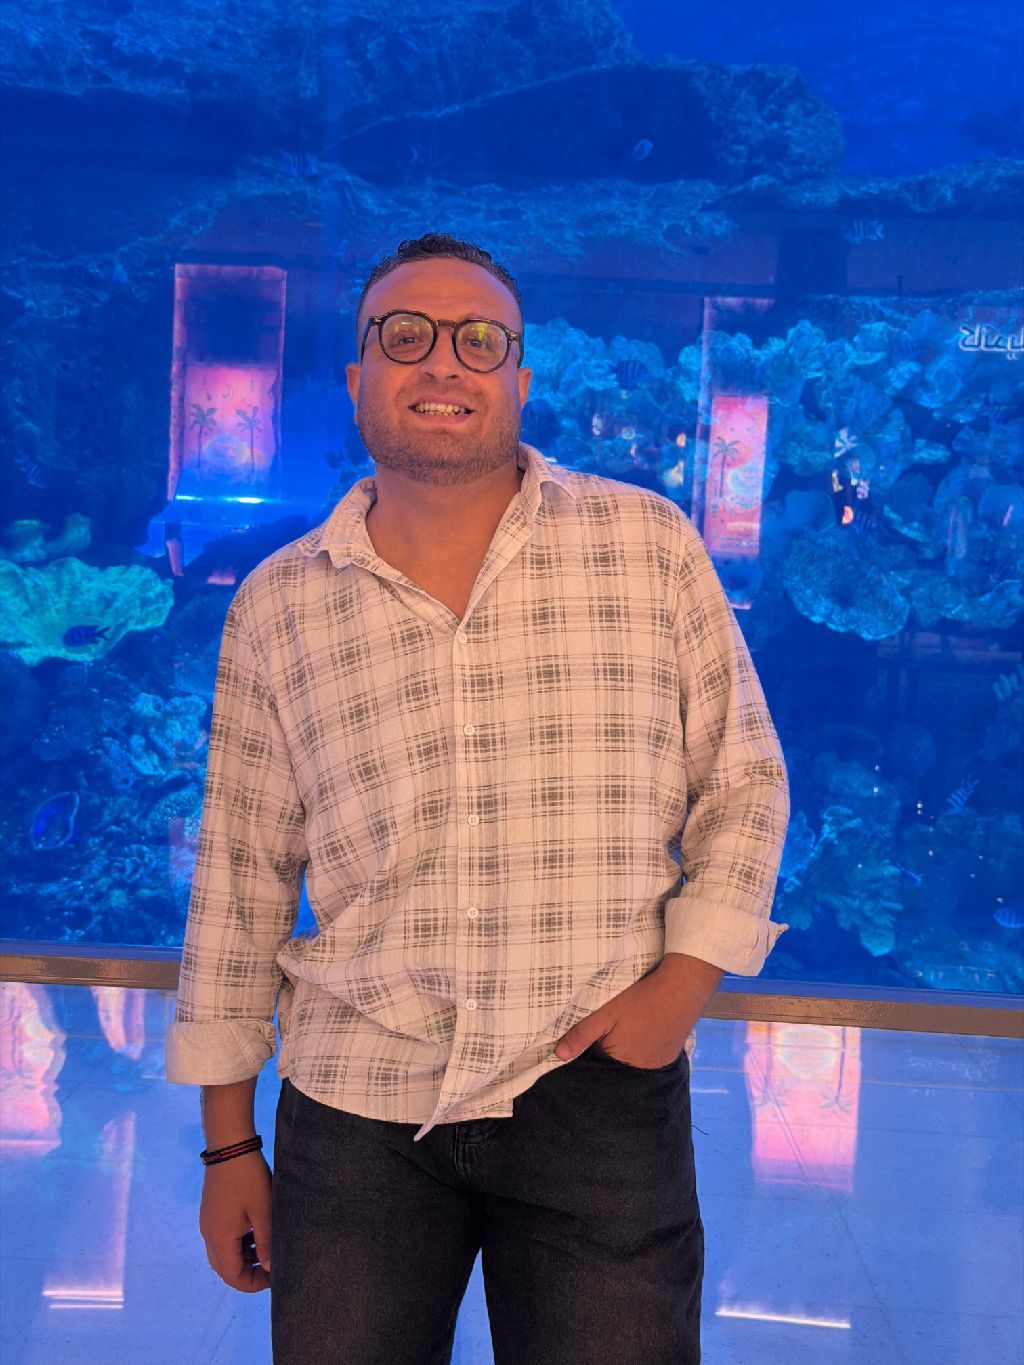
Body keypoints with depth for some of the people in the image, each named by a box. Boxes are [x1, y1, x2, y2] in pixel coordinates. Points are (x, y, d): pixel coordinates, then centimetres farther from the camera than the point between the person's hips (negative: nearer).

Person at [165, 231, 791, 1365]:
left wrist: (686, 977, -7)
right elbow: (240, 875, 7)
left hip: (601, 1087, 0)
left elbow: (745, 777, 7)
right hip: (355, 1103, 1)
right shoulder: (276, 605, 3)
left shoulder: (650, 543, 0)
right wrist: (227, 1140, 9)